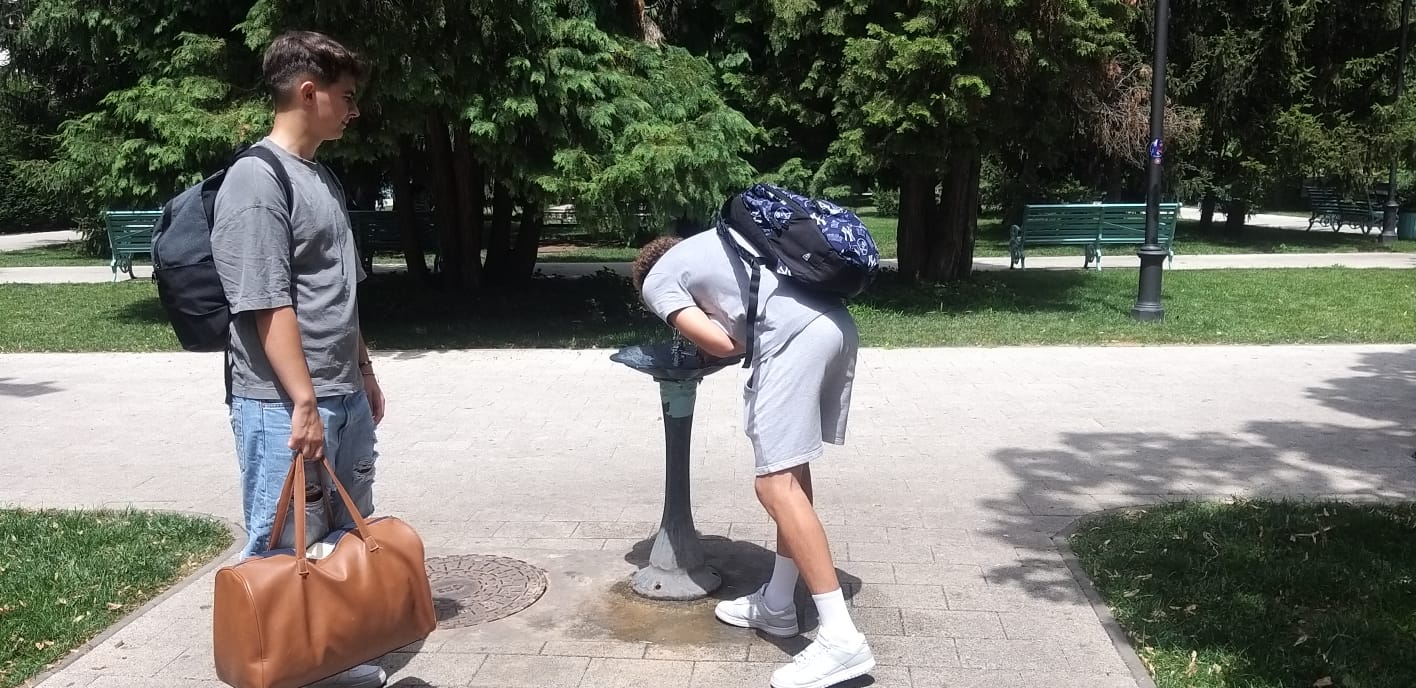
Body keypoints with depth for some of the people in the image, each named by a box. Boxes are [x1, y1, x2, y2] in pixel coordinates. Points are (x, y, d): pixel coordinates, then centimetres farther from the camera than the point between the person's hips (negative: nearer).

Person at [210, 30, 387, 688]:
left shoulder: (323, 177, 14)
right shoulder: (256, 179, -13)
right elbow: (267, 305, -19)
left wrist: (364, 373, 22)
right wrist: (304, 400, -21)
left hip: (346, 398, 9)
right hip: (285, 405, -9)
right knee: (286, 548, 1)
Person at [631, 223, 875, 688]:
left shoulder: (655, 281, 14)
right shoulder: (712, 239, 36)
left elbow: (721, 344, 3)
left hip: (796, 334, -8)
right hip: (836, 322, 9)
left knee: (776, 484, -6)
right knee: (792, 468, 17)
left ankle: (841, 638, -8)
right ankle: (777, 605, 28)